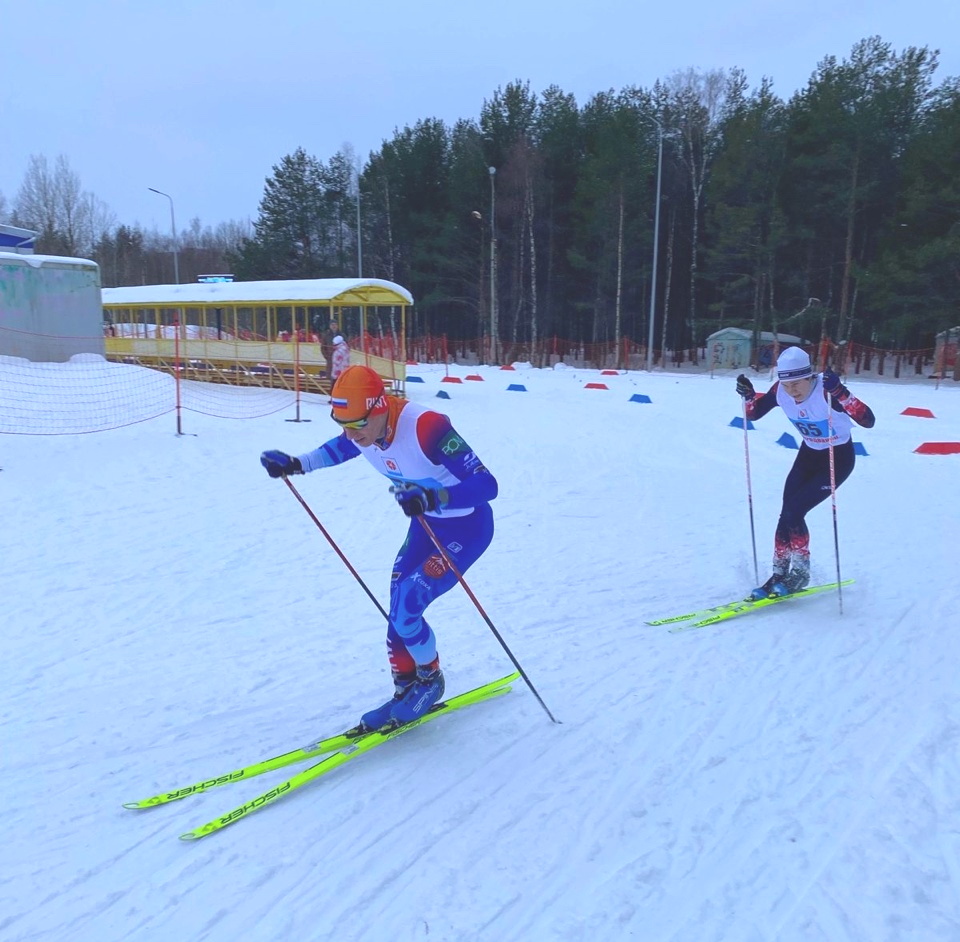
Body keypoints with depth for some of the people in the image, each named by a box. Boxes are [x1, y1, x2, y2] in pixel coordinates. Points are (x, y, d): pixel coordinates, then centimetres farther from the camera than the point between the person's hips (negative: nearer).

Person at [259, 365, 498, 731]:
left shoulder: (426, 427, -35)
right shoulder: (361, 428, -12)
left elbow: (487, 485, -38)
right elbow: (340, 448, 15)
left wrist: (432, 497, -53)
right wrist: (296, 464, 1)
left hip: (467, 527, -7)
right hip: (426, 523, 7)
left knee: (405, 609, -13)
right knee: (398, 612, 5)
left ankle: (429, 680, 15)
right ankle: (406, 687, 26)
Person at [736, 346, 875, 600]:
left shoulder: (827, 389, -31)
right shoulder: (780, 390, -15)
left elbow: (868, 421, -38)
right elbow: (753, 413, -1)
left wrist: (840, 393, -51)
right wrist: (748, 395, -21)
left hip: (839, 458, -5)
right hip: (809, 454, 6)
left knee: (794, 512, -14)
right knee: (786, 514, -3)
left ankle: (800, 572, 5)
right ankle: (780, 573, 11)